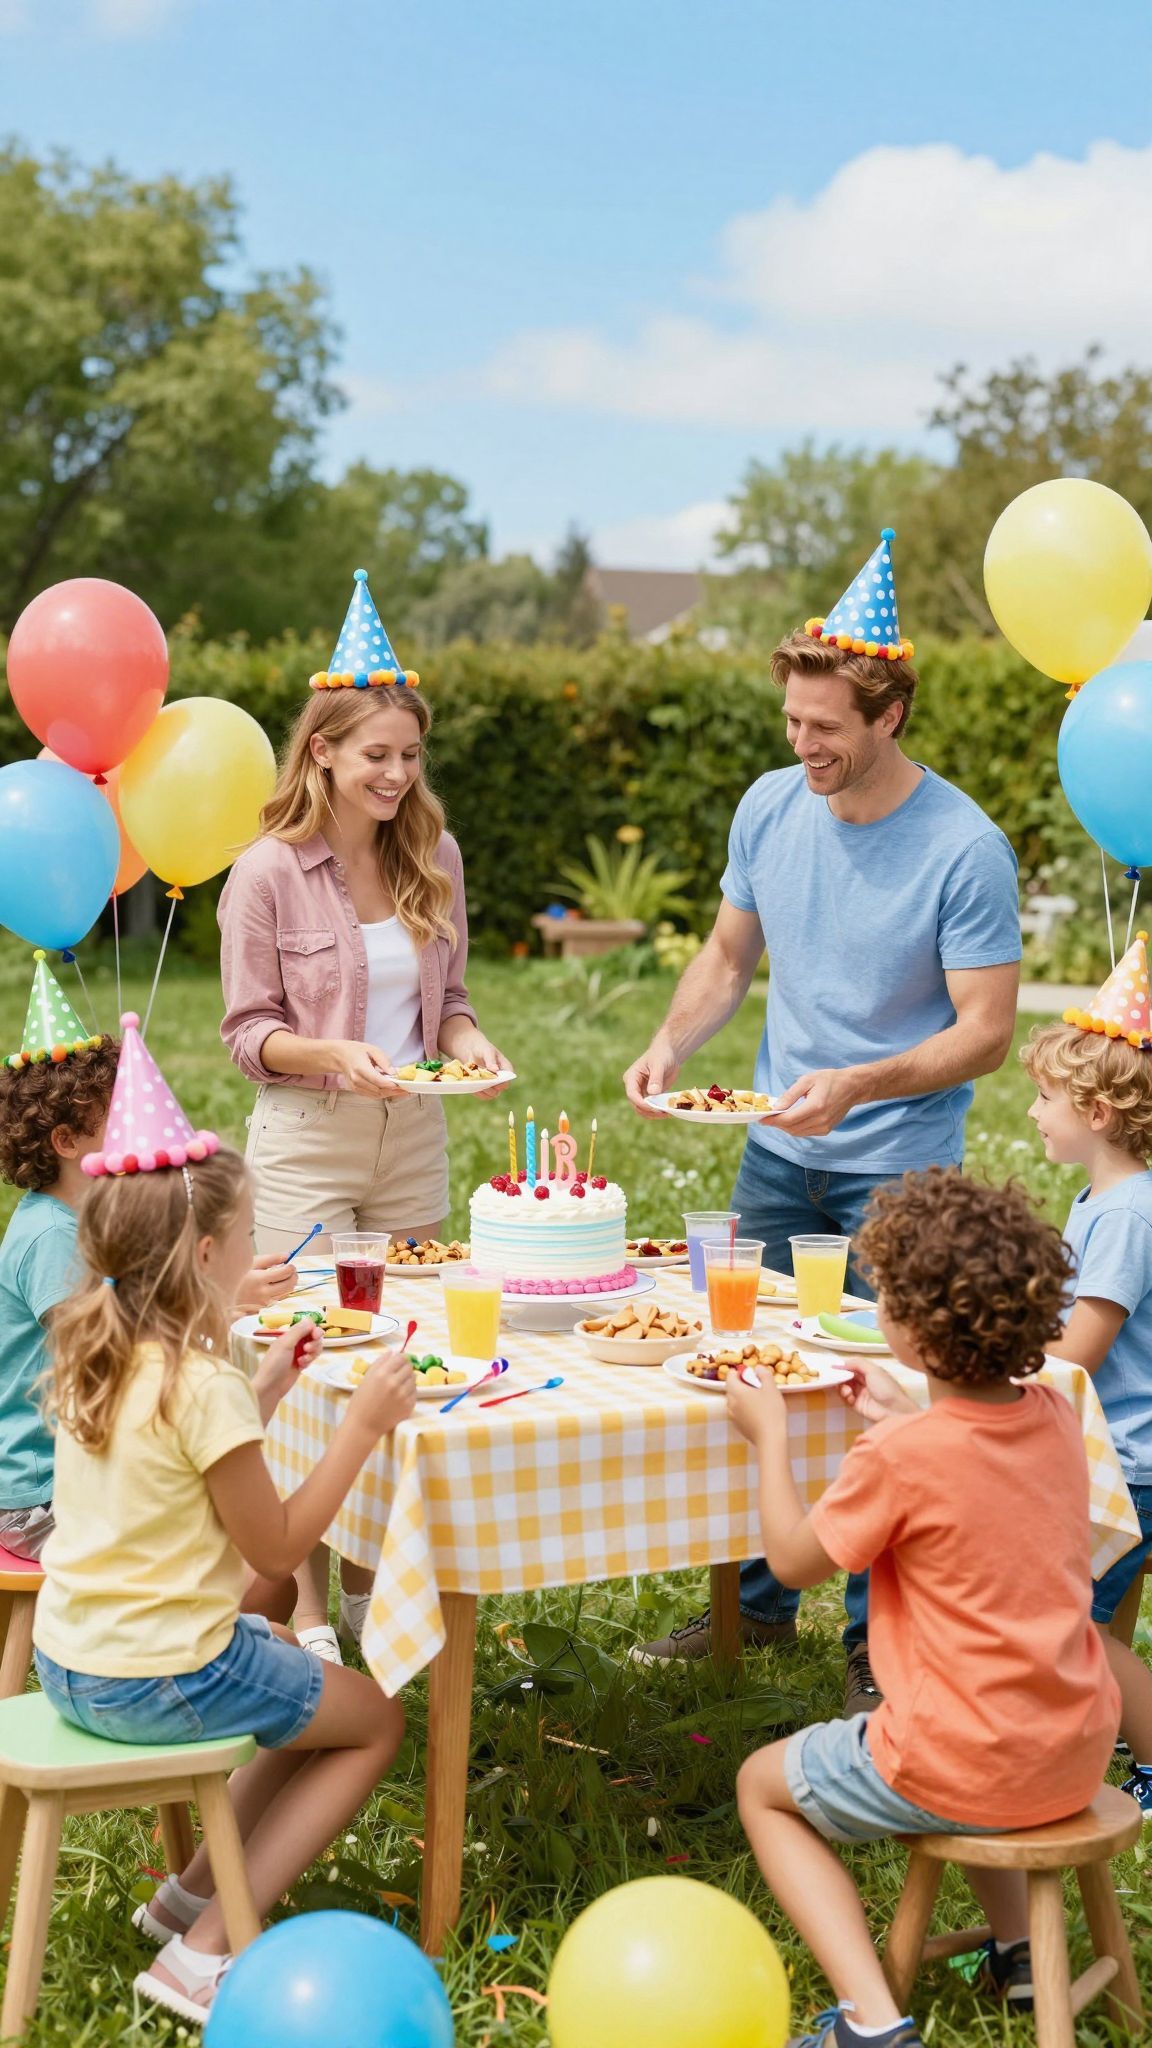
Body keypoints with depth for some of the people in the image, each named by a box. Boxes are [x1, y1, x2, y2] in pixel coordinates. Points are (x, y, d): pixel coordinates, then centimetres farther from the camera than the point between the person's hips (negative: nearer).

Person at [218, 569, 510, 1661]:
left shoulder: (433, 856, 3)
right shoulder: (267, 873, -11)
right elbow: (248, 1031, -8)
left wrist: (465, 1042, -10)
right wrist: (337, 1055, -25)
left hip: (413, 1134, 5)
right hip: (305, 1140, -5)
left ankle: (368, 1582, 27)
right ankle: (307, 1605, 12)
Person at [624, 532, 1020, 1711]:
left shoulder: (963, 849, -19)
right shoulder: (770, 808, -3)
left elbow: (986, 1031, -18)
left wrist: (857, 1085, -31)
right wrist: (672, 1044, -8)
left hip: (901, 1167, -5)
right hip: (777, 1150, 5)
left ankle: (877, 1637, 19)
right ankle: (758, 1603, 31)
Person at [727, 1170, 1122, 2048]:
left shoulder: (901, 1458, -23)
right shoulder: (1054, 1414, -4)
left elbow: (794, 1561, -7)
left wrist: (770, 1431, 3)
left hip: (972, 1774, -7)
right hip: (1079, 1756, 7)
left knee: (763, 1785, 17)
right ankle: (1018, 1948, 33)